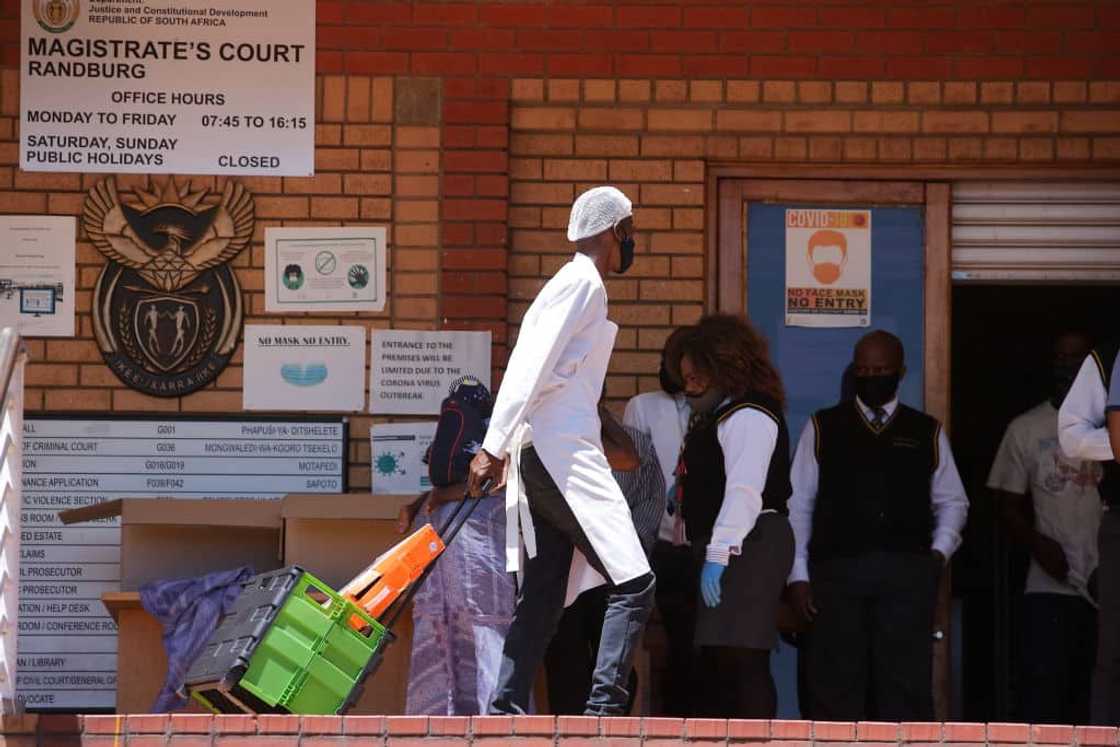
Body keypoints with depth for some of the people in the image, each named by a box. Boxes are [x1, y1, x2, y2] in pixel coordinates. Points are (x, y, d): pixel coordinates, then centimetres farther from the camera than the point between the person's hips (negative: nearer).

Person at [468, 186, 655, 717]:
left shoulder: (576, 284, 23)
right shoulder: (582, 282, -7)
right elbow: (530, 367, -16)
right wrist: (494, 447, -20)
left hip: (543, 454, 10)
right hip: (563, 453, -10)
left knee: (543, 596, 8)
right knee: (633, 583, -13)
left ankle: (506, 710, 5)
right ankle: (604, 707, -20)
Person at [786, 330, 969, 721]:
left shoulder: (927, 433, 13)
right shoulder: (823, 428, 10)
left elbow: (952, 501, 18)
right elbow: (797, 505, 8)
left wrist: (940, 550, 1)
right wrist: (798, 575, 1)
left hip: (908, 575, 1)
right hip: (838, 571, 0)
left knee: (906, 688, -3)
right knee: (835, 688, -1)